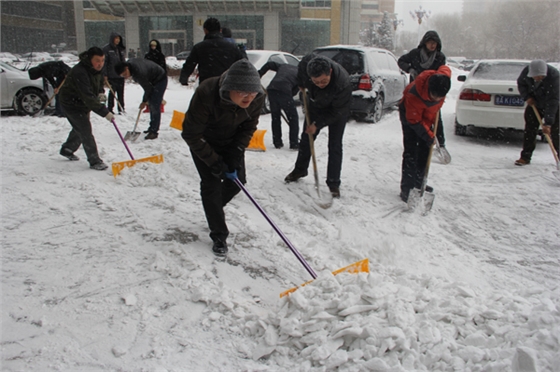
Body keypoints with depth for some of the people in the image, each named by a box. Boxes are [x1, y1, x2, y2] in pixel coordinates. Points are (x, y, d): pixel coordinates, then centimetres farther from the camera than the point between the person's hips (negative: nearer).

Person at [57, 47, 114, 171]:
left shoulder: (98, 68, -7)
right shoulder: (79, 73, -35)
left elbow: (99, 81, 15)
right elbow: (88, 97, -40)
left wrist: (100, 93, -7)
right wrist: (105, 112, -42)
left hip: (83, 103, 9)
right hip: (71, 103, -9)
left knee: (79, 129, 22)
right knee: (85, 130, -13)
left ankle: (67, 150, 45)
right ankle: (94, 161, -7)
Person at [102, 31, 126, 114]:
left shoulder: (121, 49, 14)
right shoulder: (106, 49, -5)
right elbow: (104, 63, -8)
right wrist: (105, 75, -13)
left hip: (121, 75, 5)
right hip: (112, 75, -5)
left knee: (121, 93, 8)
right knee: (112, 92, -4)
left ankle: (121, 109, 14)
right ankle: (110, 109, 5)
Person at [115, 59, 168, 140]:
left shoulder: (138, 73, -36)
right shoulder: (129, 62, -9)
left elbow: (148, 88, -22)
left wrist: (144, 101, -6)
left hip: (160, 80, -10)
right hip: (152, 80, 10)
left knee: (154, 105, -16)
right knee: (151, 105, 16)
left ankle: (154, 131, -14)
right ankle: (153, 127, 28)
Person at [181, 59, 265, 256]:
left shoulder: (258, 97, -27)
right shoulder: (206, 94, -39)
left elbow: (249, 127, -8)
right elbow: (191, 135, -29)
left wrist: (236, 152, -18)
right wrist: (214, 161, -27)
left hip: (231, 141, 4)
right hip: (204, 141, -4)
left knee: (237, 181, 5)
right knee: (211, 183, -10)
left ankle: (215, 208, 37)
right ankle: (219, 236, 5)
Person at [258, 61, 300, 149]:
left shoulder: (283, 66, 30)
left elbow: (269, 64, 19)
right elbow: (295, 90, 10)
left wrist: (258, 74, 20)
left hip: (271, 89, 4)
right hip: (284, 91, -4)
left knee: (275, 117, 17)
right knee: (293, 118, 10)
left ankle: (277, 142, 19)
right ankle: (294, 143, 9)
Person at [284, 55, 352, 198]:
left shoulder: (343, 83, -42)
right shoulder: (307, 63, -32)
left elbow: (337, 112, -29)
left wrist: (317, 124, -27)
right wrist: (301, 84, -4)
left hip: (337, 112, -4)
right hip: (315, 106, 5)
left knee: (335, 146, -9)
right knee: (306, 138, 14)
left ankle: (333, 184, -1)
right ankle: (300, 169, 35)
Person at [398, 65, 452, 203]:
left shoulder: (443, 77, -30)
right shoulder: (414, 95, -42)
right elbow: (414, 120, -29)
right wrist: (429, 136, -28)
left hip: (428, 114, 6)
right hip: (409, 113, -6)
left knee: (425, 149, 9)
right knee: (410, 151, -13)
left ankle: (418, 183, 21)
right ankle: (407, 188, -10)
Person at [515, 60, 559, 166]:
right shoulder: (526, 71, -22)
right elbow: (521, 83, 3)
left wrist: (547, 123, -40)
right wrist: (527, 97, -14)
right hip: (534, 103, 4)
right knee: (529, 130, 1)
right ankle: (525, 157, 7)